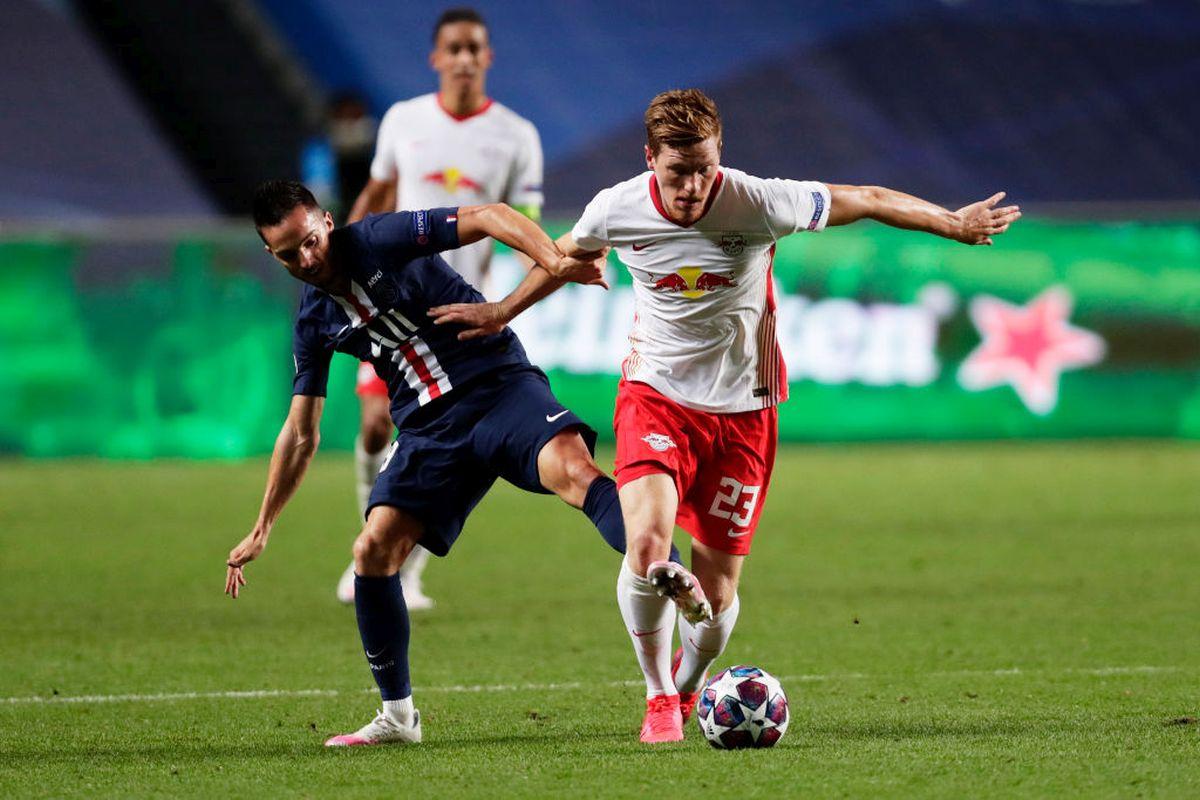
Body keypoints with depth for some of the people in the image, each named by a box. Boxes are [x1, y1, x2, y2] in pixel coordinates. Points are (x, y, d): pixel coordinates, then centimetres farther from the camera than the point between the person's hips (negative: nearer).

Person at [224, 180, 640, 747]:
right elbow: (300, 435, 20)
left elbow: (489, 217, -14)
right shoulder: (314, 321, 11)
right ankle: (398, 716, 7)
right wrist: (261, 531, 20)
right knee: (373, 551, -8)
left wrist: (556, 263, -32)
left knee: (575, 472, -33)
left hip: (501, 387, -5)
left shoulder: (381, 240, -6)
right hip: (429, 429, 5)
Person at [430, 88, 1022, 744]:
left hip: (742, 407, 0)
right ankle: (658, 697, 0)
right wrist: (503, 311, 23)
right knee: (646, 542, -25)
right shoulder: (617, 210, -12)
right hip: (656, 396, 0)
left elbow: (870, 201, -6)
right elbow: (566, 255, 13)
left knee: (715, 594, 1)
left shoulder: (756, 204, -18)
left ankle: (686, 686, 37)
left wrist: (954, 223, -1)